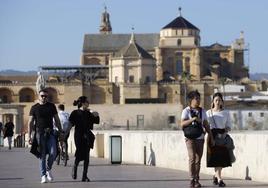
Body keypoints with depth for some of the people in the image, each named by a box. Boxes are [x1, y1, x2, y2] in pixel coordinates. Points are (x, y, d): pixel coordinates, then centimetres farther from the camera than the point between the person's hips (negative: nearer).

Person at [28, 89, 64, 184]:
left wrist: (60, 131, 8)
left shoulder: (51, 106, 11)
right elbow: (30, 122, 3)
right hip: (39, 133, -1)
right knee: (42, 155, -1)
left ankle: (48, 169, 14)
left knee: (53, 153, -11)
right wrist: (29, 136, -4)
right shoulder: (34, 108, 5)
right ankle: (43, 175, 4)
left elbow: (56, 120, 14)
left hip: (50, 133, 1)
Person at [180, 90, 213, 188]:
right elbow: (182, 124, -13)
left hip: (200, 138, 4)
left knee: (198, 159, 4)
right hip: (190, 138, -4)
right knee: (192, 158, -13)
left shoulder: (202, 111, 12)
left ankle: (197, 180, 8)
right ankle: (192, 180, -9)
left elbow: (206, 125, 14)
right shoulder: (186, 111, -2)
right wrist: (193, 119, -23)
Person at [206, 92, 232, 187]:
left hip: (223, 136, 2)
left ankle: (216, 176, 22)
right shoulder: (209, 113, 6)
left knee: (222, 157, 1)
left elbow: (228, 126, 9)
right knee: (216, 158, -8)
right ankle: (219, 179, -8)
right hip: (213, 136, -2)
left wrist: (225, 132, -11)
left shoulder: (226, 113, 10)